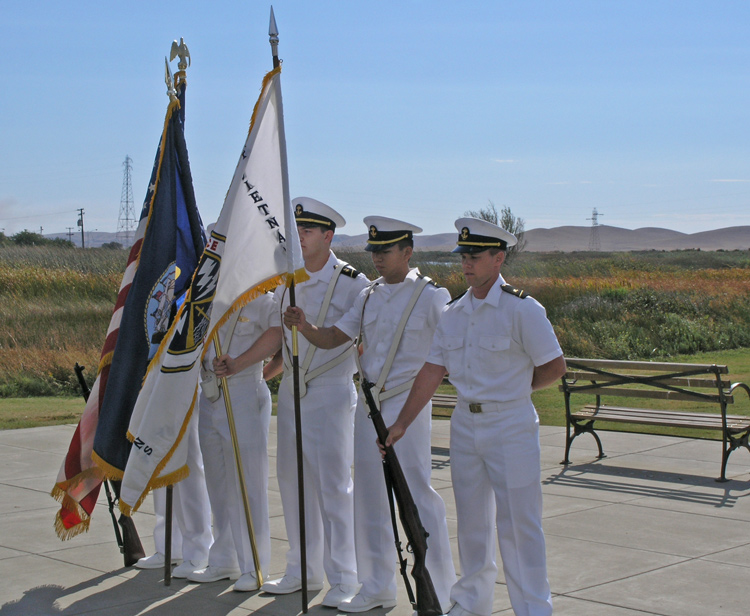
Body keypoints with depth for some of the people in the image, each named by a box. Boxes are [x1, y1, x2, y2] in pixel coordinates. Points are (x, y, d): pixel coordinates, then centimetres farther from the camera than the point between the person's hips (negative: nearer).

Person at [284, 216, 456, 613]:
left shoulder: (431, 296, -6)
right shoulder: (369, 296, 12)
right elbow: (332, 338, 9)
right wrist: (304, 326, -9)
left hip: (407, 405, -7)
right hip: (368, 404, 7)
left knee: (417, 495, -7)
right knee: (369, 496, 11)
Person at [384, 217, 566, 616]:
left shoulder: (522, 308, -11)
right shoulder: (454, 313, 7)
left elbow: (555, 366, -7)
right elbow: (432, 371, 7)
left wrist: (514, 388, 3)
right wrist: (401, 423, 3)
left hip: (510, 426, -6)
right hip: (466, 423, 6)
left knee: (517, 523, -3)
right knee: (470, 521, 14)